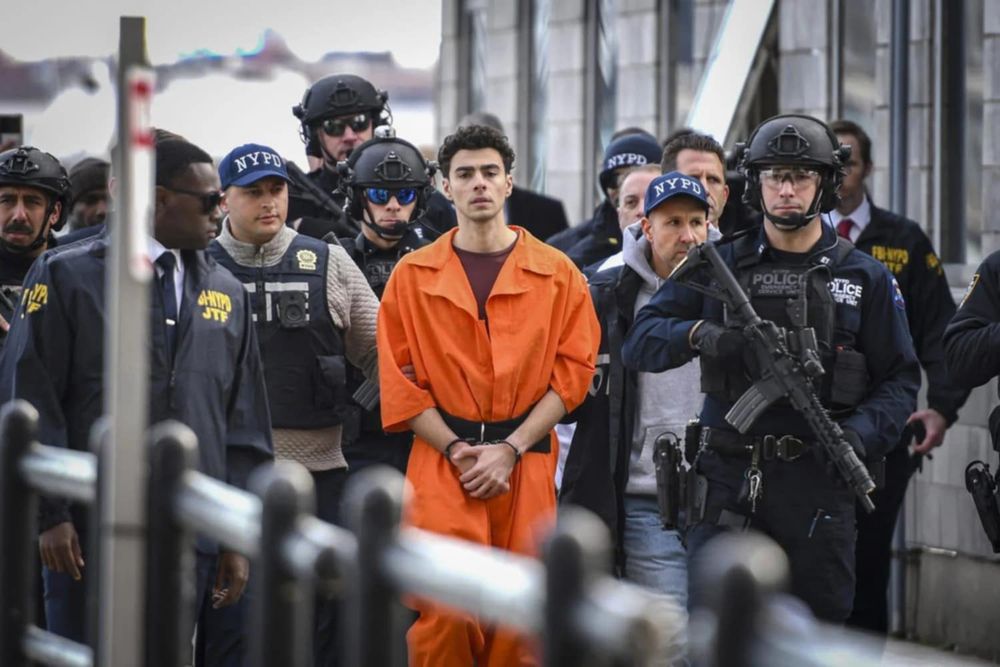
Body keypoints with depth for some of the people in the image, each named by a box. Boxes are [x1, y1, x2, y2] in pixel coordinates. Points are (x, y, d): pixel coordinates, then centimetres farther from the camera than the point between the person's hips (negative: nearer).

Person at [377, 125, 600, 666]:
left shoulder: (557, 274, 5)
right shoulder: (413, 275, 6)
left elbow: (572, 372, 2)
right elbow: (399, 379, 3)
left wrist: (510, 450, -8)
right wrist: (458, 451, -8)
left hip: (526, 462, 1)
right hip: (441, 457, -1)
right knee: (444, 612, -12)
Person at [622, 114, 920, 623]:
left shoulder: (865, 279, 8)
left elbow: (899, 380, 6)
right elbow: (640, 341, 3)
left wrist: (861, 433, -14)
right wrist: (697, 334, -18)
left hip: (818, 484, 0)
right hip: (729, 481, 0)